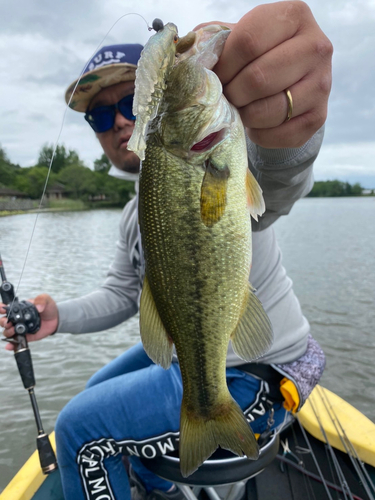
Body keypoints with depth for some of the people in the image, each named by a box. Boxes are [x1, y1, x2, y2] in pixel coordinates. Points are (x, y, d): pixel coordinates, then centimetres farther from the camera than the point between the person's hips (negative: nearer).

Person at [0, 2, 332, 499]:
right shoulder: (136, 212, 7)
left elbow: (272, 180, -45)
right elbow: (122, 294, 10)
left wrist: (287, 134, -68)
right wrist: (59, 316, -7)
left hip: (254, 376, -9)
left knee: (81, 428, -13)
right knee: (95, 396, 25)